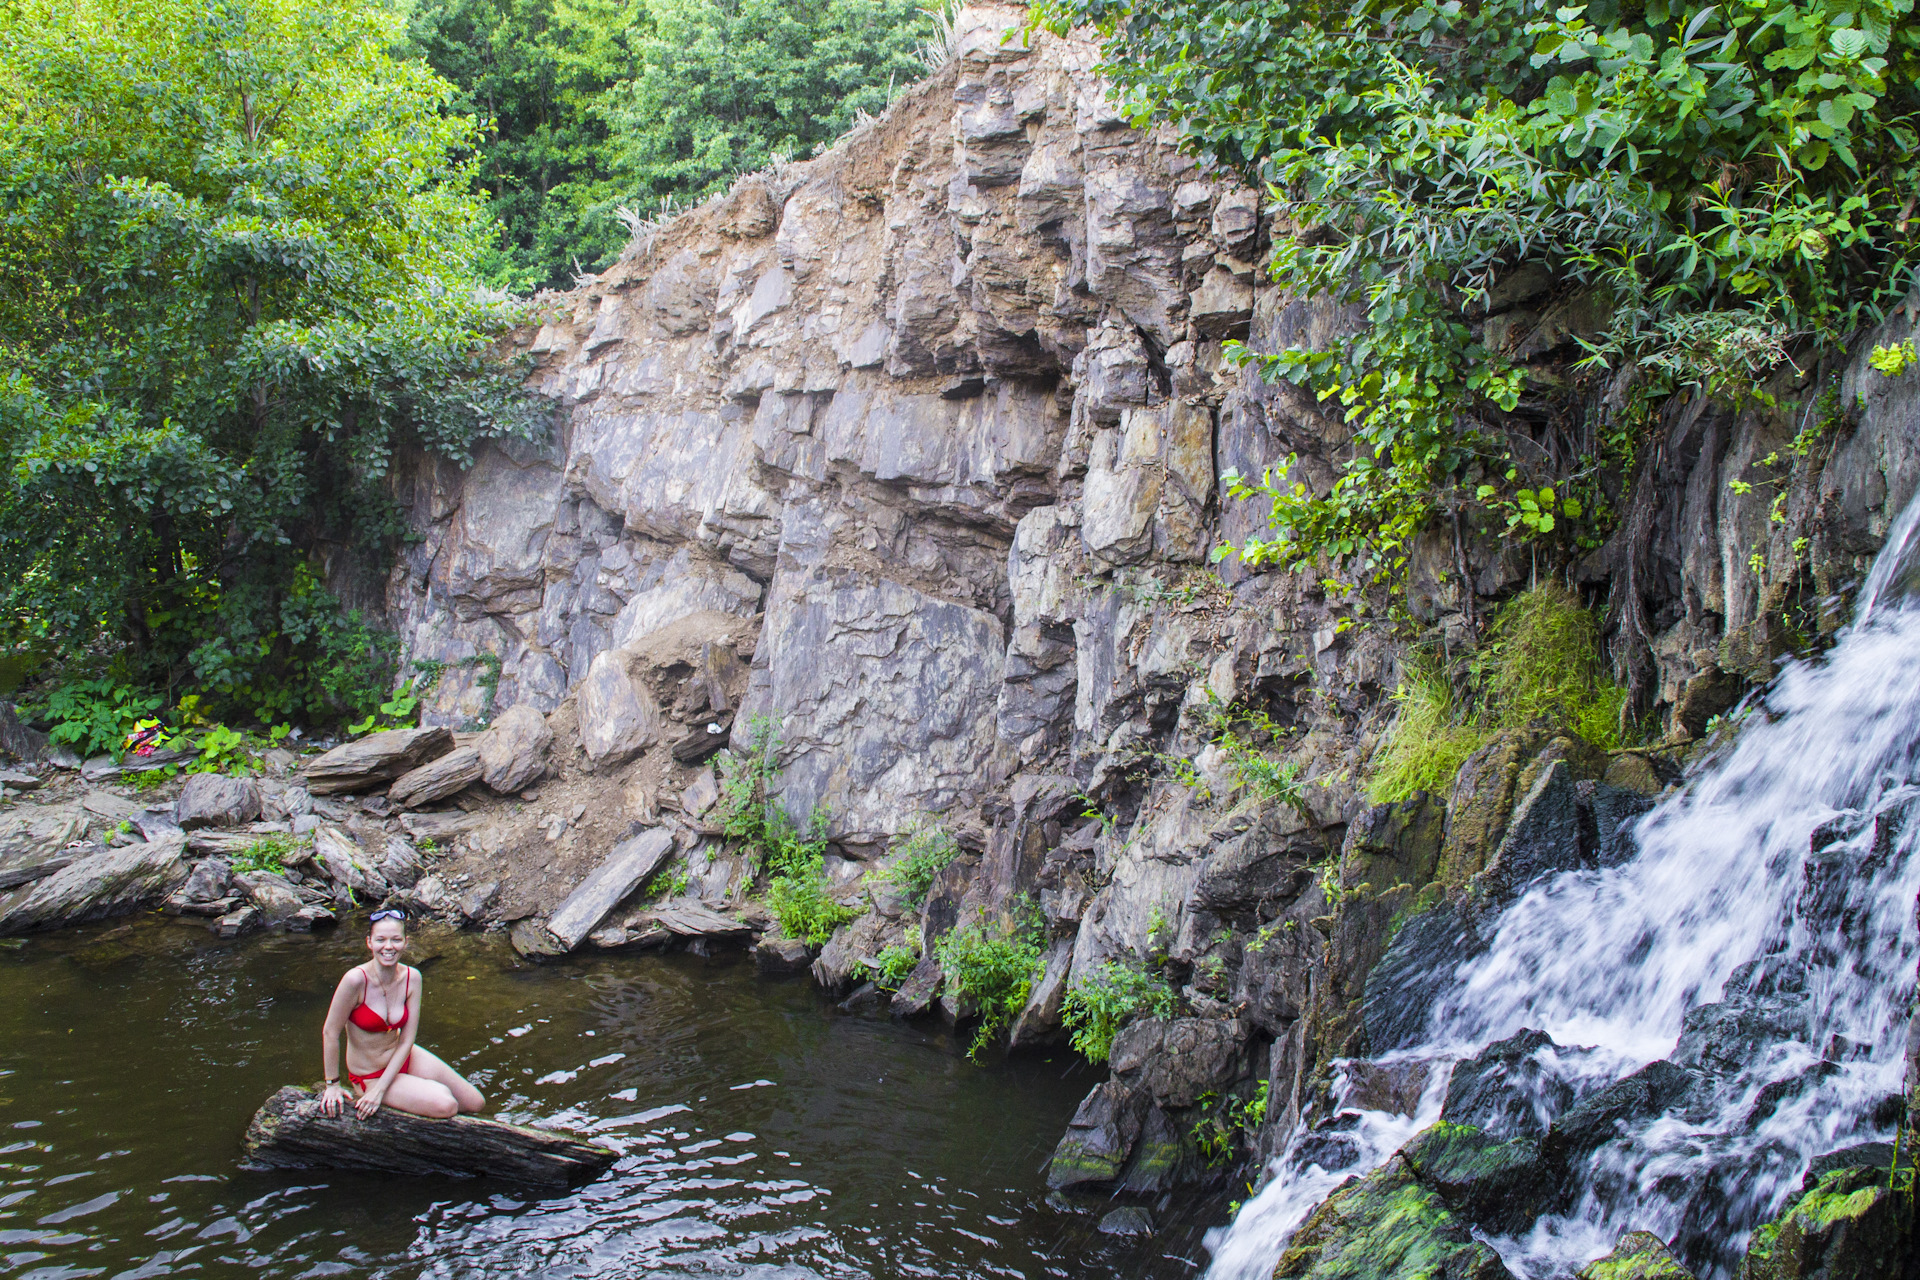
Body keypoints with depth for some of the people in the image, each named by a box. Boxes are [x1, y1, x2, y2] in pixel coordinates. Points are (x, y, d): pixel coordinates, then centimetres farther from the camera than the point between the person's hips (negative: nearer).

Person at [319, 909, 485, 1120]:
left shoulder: (412, 977, -12)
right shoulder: (357, 979, -28)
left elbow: (406, 1041, -10)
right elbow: (330, 1033, -18)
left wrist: (380, 1090, -18)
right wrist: (332, 1085, -10)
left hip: (403, 1059, 5)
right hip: (370, 1076, -5)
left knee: (475, 1103, 5)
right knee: (445, 1105, -23)